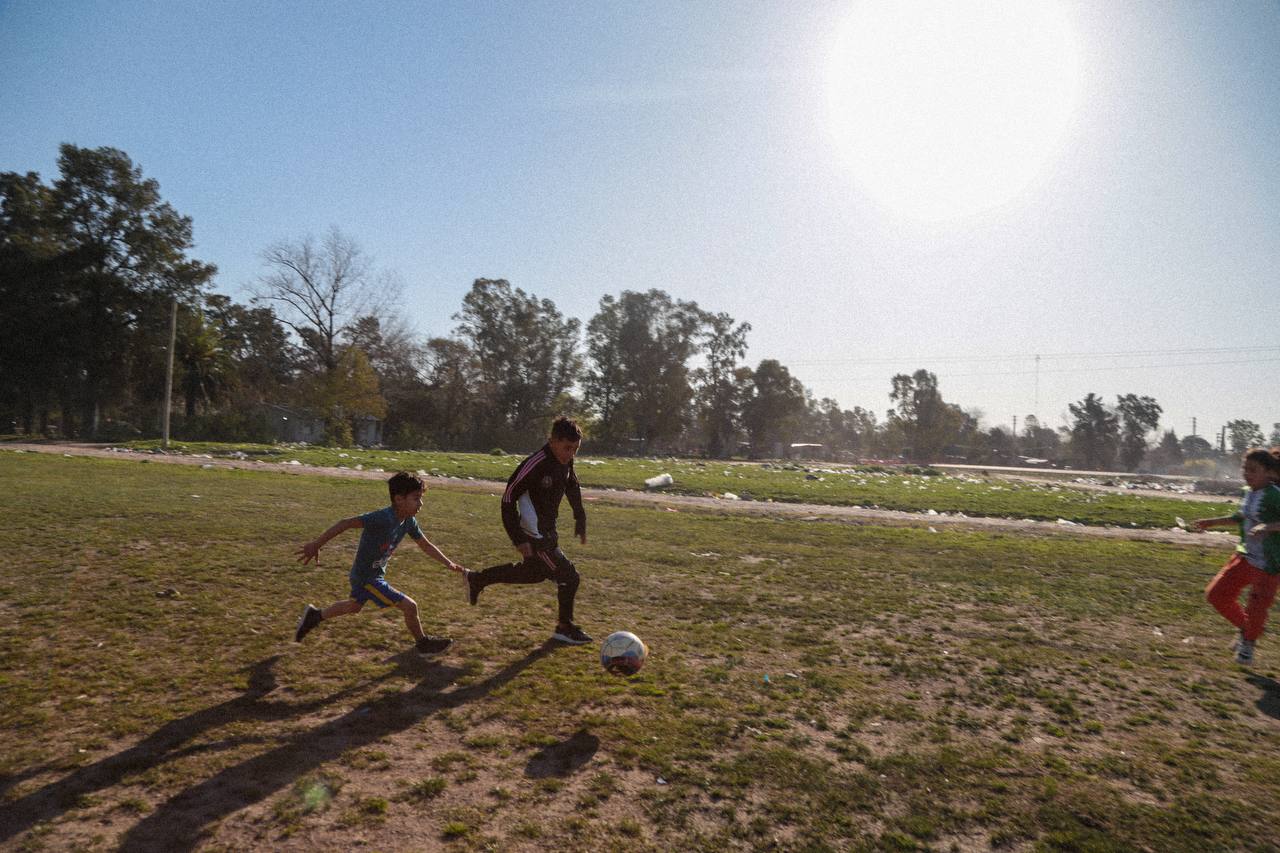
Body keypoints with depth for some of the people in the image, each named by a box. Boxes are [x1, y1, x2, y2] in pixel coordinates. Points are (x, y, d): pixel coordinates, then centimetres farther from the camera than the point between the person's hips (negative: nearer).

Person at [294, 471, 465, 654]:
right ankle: (423, 643, 17)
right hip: (367, 578, -9)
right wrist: (316, 545, -37)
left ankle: (315, 616, 53)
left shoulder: (409, 521, -6)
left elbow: (426, 545, 6)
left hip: (369, 574, 9)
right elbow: (346, 523, -36)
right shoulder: (384, 517, -32)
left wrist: (449, 563, 3)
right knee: (410, 606, -6)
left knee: (355, 606, 35)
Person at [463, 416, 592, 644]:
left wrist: (580, 518, 14)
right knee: (569, 577, -4)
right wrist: (519, 539, -23)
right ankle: (565, 628, 18)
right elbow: (508, 499, -22)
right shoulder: (534, 465, -27)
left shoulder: (565, 461, -3)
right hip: (535, 536, -9)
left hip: (548, 531, 9)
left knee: (534, 572, 27)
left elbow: (573, 487, 17)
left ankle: (477, 579, 39)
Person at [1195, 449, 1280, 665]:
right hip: (1245, 556, 7)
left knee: (1255, 609, 1)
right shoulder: (1249, 492, 4)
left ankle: (1249, 643, 31)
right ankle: (1244, 629, 31)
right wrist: (1213, 522, 24)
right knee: (1216, 594, 6)